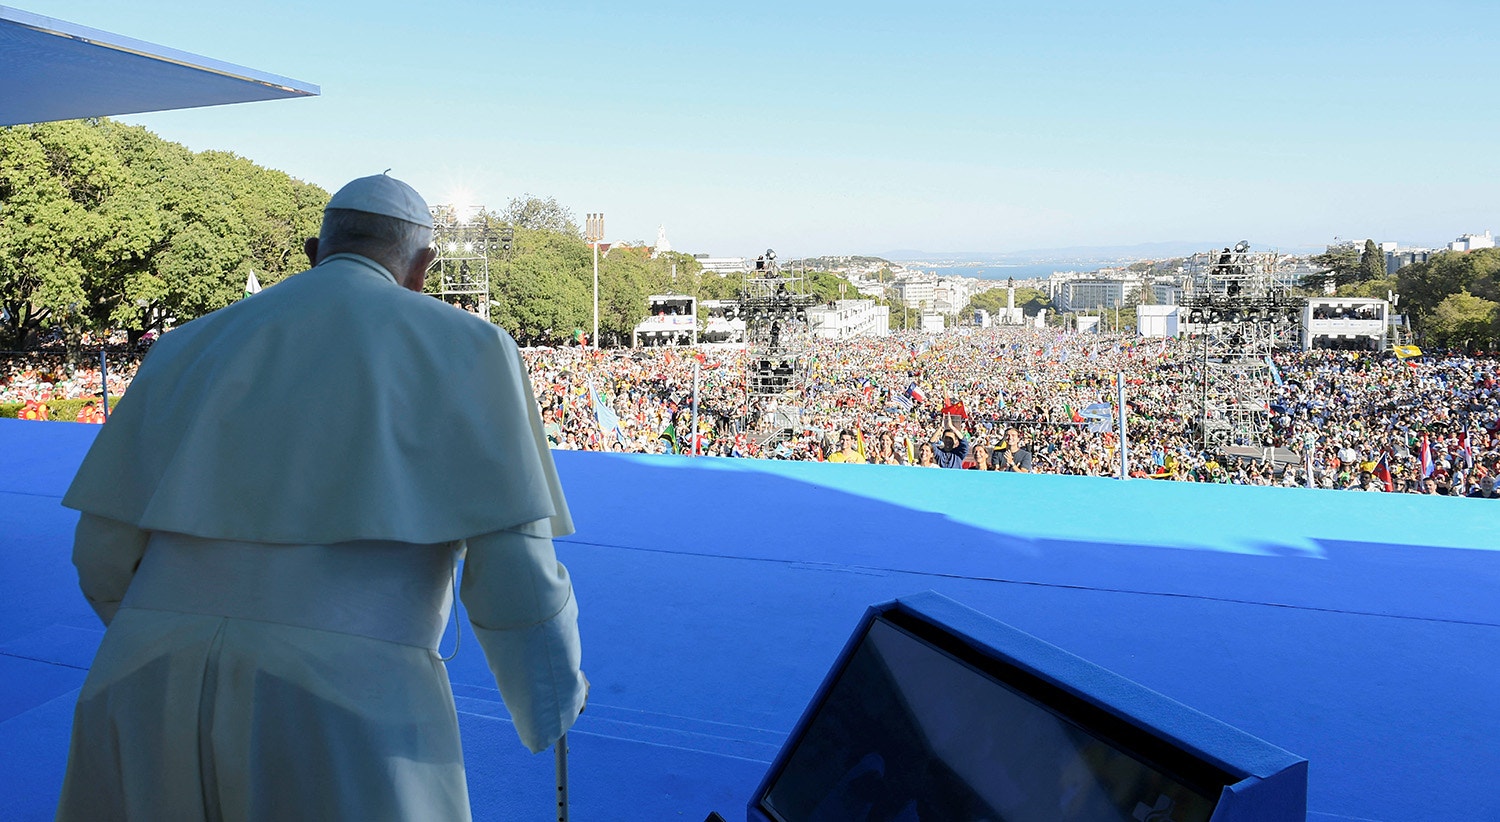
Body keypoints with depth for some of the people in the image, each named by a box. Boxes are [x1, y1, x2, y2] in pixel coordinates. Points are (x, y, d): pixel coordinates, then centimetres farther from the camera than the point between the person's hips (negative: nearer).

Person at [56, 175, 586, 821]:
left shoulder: (190, 346, 16)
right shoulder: (465, 346, 4)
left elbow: (105, 550, 15)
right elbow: (514, 571, -5)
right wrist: (553, 700, 12)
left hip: (149, 697, 5)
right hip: (351, 713, -4)